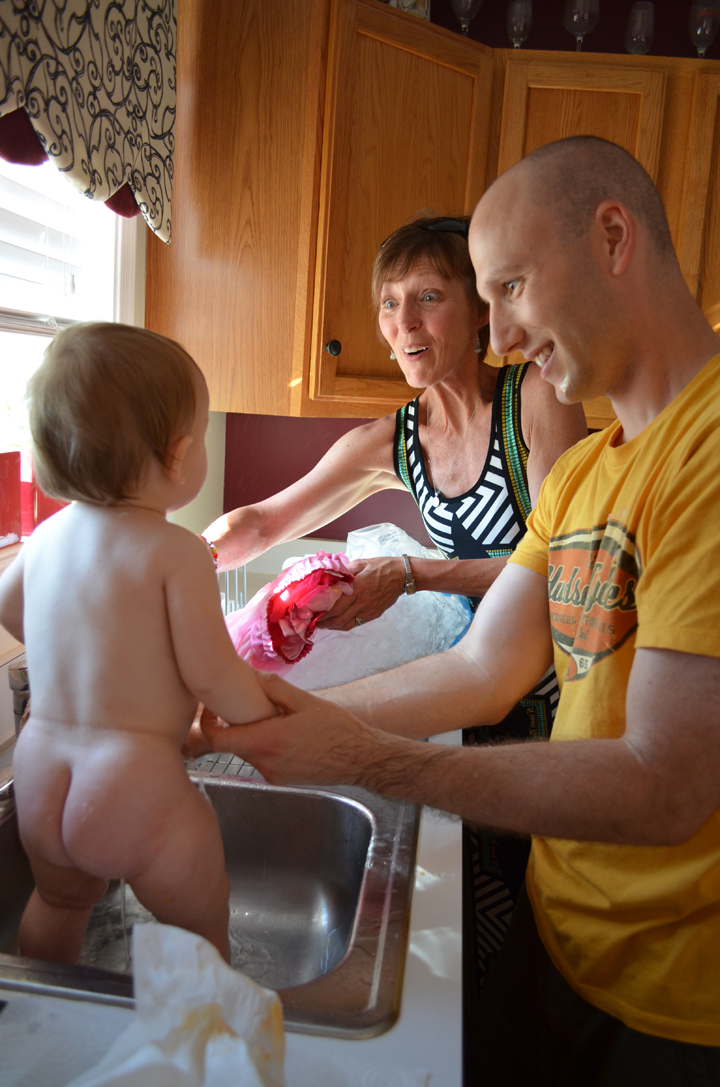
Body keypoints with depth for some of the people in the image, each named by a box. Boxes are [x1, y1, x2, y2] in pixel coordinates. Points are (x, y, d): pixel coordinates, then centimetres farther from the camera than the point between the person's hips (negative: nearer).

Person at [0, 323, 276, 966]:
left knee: (59, 905, 33)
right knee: (200, 934, 15)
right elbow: (210, 674, -18)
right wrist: (273, 728, -1)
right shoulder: (178, 553, -20)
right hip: (135, 785, -7)